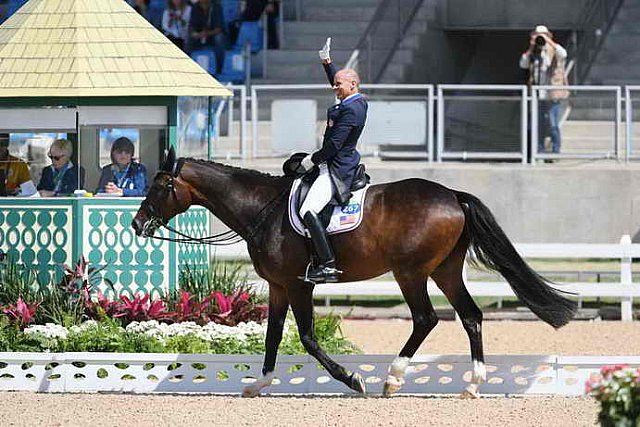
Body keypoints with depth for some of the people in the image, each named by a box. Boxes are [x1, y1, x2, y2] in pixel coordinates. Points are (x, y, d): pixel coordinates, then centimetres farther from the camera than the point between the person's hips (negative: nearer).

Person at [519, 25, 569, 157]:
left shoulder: (554, 52, -1)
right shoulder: (533, 54, 14)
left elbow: (563, 54, -22)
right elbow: (523, 64, 3)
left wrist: (548, 41, -20)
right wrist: (531, 48, -4)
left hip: (552, 96, -5)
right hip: (538, 96, 5)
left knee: (553, 126, -7)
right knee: (538, 126, 8)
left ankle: (556, 152, -2)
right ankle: (539, 152, 16)